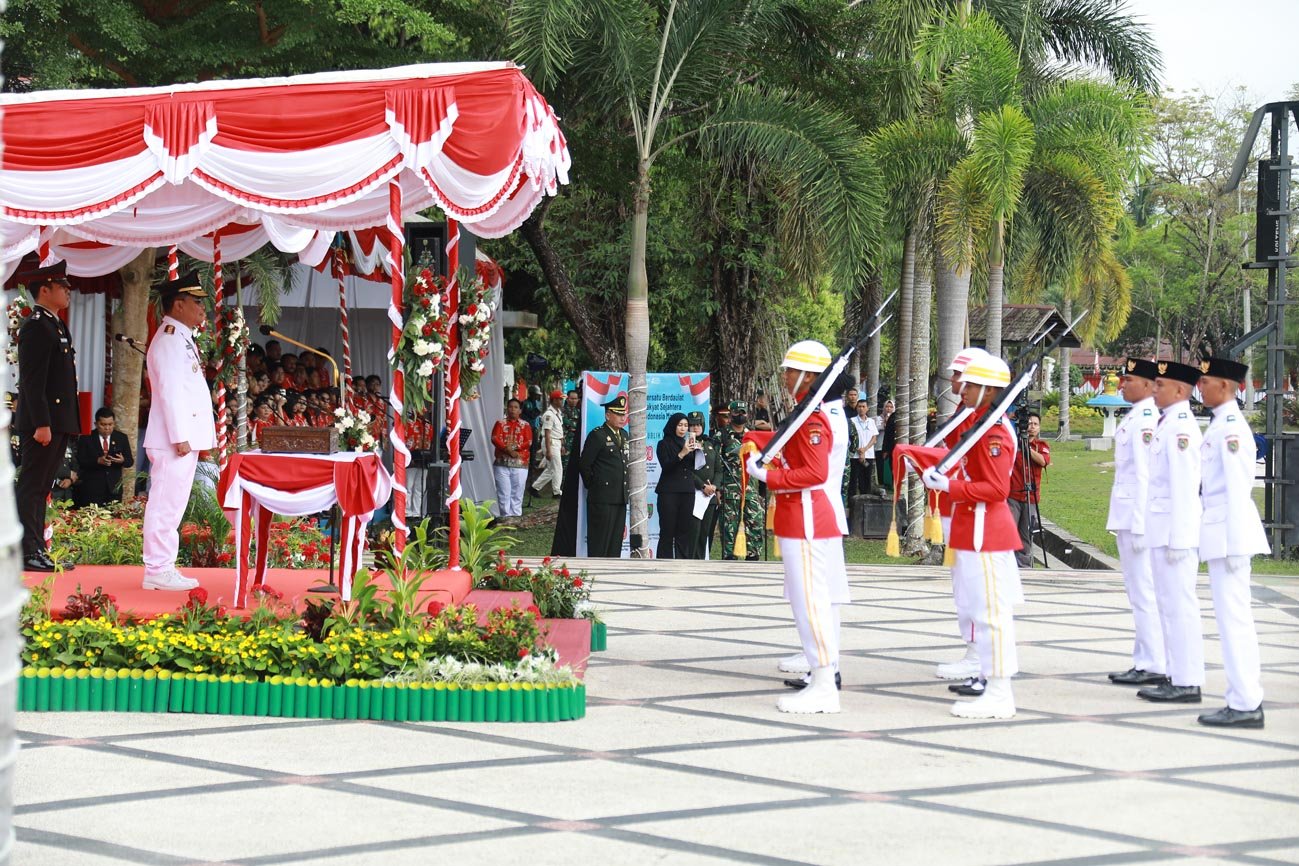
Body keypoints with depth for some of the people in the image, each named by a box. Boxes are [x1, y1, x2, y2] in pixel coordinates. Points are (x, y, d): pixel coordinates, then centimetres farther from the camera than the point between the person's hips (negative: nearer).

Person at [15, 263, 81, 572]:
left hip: (59, 423, 10)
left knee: (41, 488, 11)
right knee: (32, 486, -7)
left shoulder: (56, 326, 19)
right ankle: (28, 552, -7)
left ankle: (36, 550, 14)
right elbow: (32, 381, -18)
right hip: (44, 421, -10)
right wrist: (41, 423, -23)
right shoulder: (36, 327, -12)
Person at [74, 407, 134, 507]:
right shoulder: (86, 438, 1)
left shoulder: (121, 438, 8)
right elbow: (80, 462, -6)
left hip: (114, 488, 2)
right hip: (92, 489, -2)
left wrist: (122, 460, -16)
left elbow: (130, 461, 8)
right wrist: (97, 461, -23)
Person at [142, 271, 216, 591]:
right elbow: (171, 391, -19)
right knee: (166, 504, -8)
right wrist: (180, 437, -22)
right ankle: (157, 570, -7)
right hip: (175, 440, -10)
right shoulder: (169, 340, -13)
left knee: (171, 505, 12)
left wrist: (199, 437, 20)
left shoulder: (181, 338, 19)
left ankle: (163, 568, 17)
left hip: (186, 437, 10)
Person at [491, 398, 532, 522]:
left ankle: (515, 516, 2)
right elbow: (495, 439, -3)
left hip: (520, 464, 0)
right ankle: (505, 516, -1)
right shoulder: (500, 423, 10)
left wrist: (514, 447, -15)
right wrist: (507, 449, -17)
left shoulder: (525, 425, 9)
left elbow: (528, 442, -2)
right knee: (503, 491, -4)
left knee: (517, 491, -1)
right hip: (502, 463, 0)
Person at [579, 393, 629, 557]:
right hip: (602, 499, -7)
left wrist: (625, 491, 16)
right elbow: (584, 464, -9)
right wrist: (592, 485, -3)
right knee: (599, 543, -5)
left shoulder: (624, 435, 15)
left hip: (620, 499, 7)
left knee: (616, 542, 9)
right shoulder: (597, 436, -8)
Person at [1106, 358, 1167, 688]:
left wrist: (1139, 527, -21)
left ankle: (1154, 666, -5)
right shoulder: (1135, 417, 15)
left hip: (1138, 515, -10)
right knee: (1139, 593, 13)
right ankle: (1146, 662, 18)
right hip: (1127, 517, 10)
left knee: (1144, 594, -7)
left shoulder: (1146, 419, -15)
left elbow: (1145, 475, -20)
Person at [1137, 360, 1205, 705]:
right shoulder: (1167, 423, 15)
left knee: (1179, 604, -6)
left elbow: (1184, 487, -19)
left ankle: (1187, 683, -3)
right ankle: (1177, 676, 20)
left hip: (1175, 529, -10)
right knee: (1169, 604, 14)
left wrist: (1175, 538, -20)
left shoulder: (1181, 427, -15)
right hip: (1162, 530, 10)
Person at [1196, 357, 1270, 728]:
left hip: (1229, 529, -10)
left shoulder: (1231, 428, -15)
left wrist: (1233, 544, -19)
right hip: (1219, 530, 10)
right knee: (1234, 617, 12)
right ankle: (1247, 699, 17)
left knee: (1234, 616, -8)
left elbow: (1238, 488, -18)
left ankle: (1245, 706, -6)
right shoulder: (1220, 425, 14)